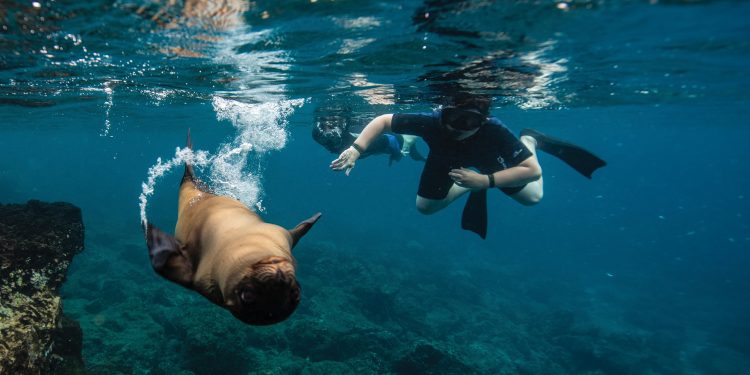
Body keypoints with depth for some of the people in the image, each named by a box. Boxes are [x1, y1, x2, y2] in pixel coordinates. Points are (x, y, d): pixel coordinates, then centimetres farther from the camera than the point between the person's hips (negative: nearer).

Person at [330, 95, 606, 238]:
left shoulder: (495, 132, -45)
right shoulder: (431, 122, -44)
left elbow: (534, 170, -38)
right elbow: (383, 121, -32)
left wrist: (485, 181, -47)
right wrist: (356, 149, -47)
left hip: (485, 157, -1)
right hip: (445, 158, 2)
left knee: (532, 197, 4)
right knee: (425, 206, 7)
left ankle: (530, 141, 29)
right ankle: (472, 187, 29)